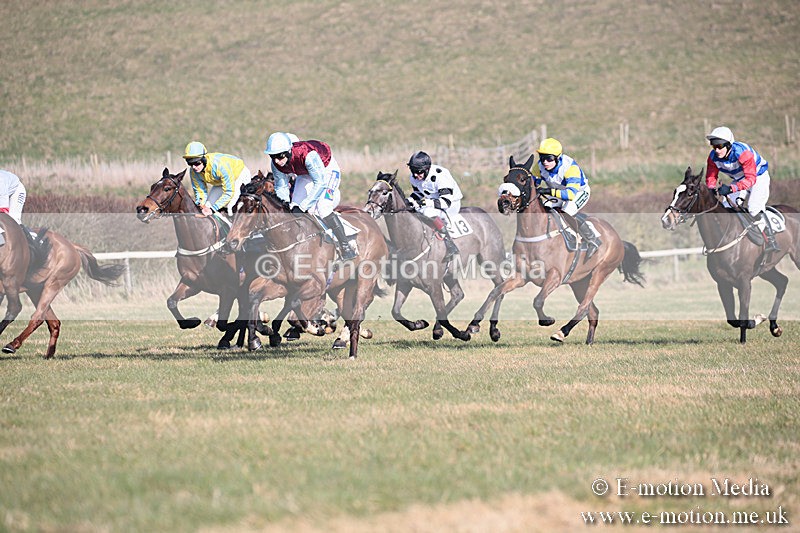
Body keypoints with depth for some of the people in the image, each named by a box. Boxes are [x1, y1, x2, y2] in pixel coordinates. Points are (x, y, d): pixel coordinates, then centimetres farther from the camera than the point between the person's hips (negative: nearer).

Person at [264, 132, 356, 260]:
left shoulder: (308, 155, -42)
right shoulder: (276, 163, -22)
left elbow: (320, 183, -36)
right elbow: (281, 186, -8)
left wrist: (302, 207, -36)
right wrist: (292, 205, -25)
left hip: (327, 169, -6)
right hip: (305, 175, 7)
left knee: (322, 208, -24)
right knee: (296, 208, -4)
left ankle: (345, 246, -15)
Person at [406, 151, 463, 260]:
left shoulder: (440, 176, -31)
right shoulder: (414, 178, -7)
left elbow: (446, 201, -33)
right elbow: (418, 193, 10)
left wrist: (428, 202, -45)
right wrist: (410, 200, -12)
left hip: (451, 205, -8)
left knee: (428, 212, -36)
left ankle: (451, 246, -31)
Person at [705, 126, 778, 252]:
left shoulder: (743, 153, -37)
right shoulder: (713, 156, -17)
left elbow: (751, 179, -40)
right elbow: (711, 177, -5)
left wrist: (731, 188, -53)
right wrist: (712, 189, -29)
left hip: (758, 177, -6)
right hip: (739, 179, 7)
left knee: (754, 208, -25)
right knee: (727, 207, -8)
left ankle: (771, 241, -17)